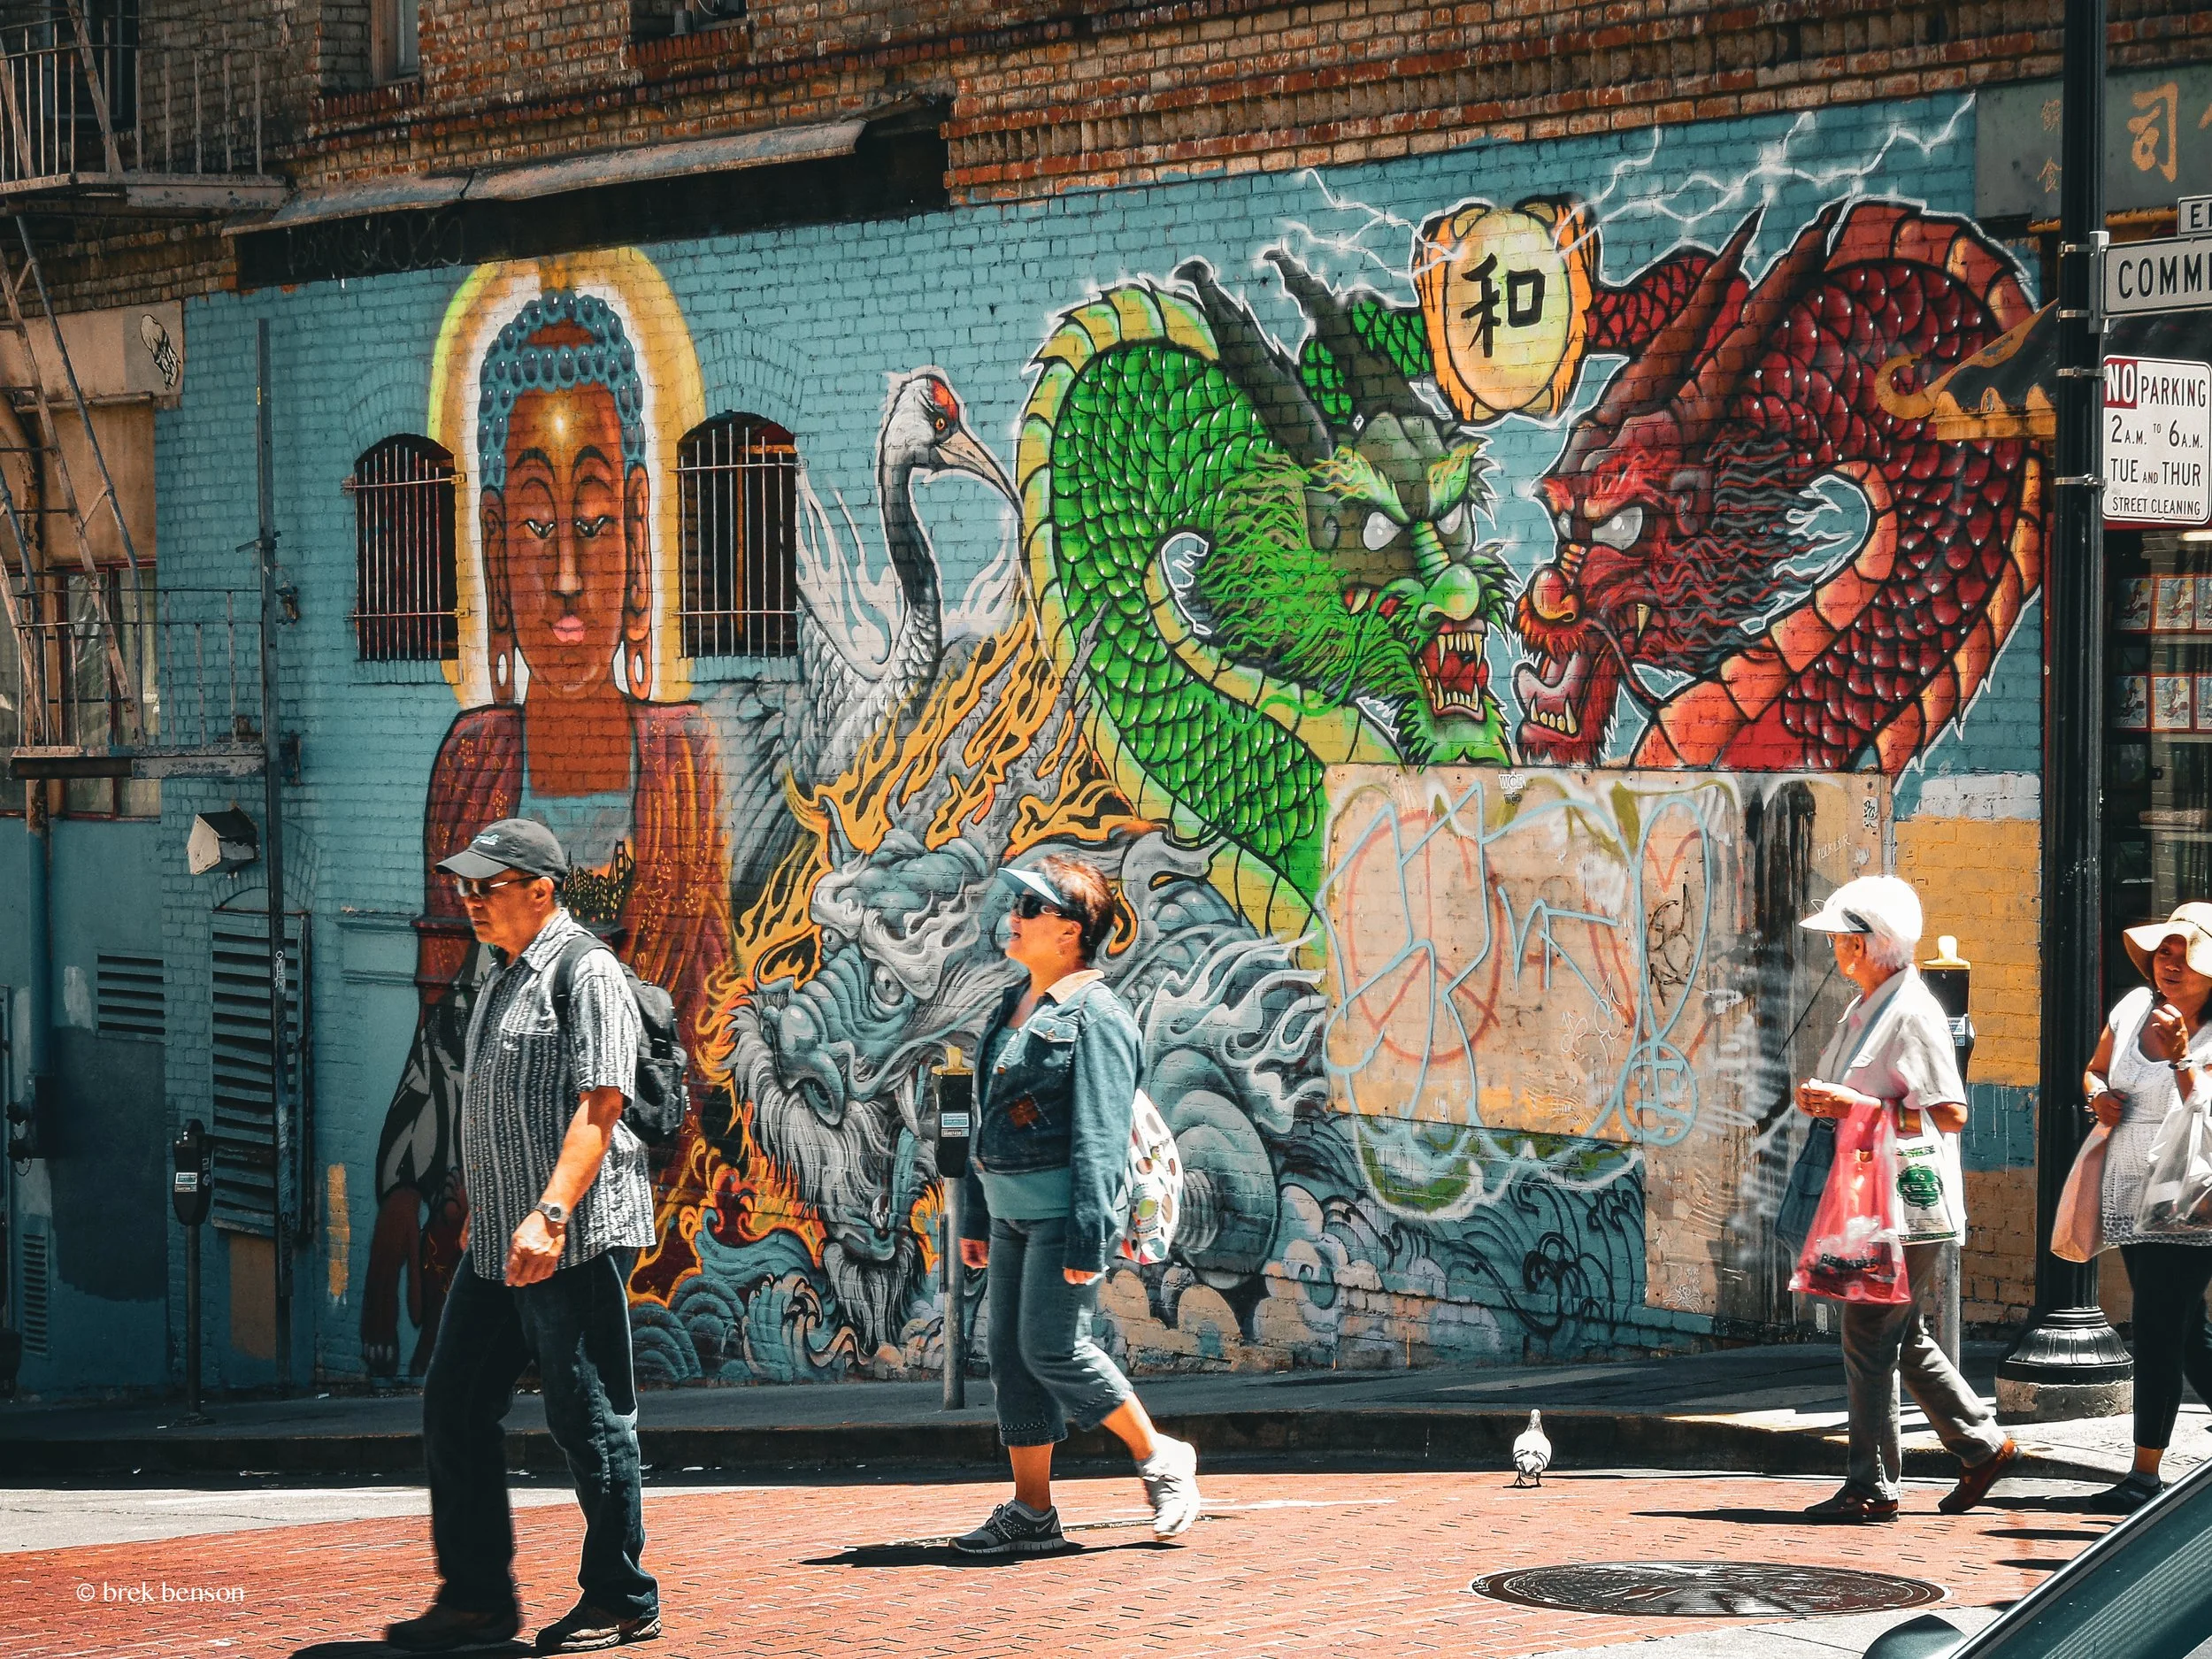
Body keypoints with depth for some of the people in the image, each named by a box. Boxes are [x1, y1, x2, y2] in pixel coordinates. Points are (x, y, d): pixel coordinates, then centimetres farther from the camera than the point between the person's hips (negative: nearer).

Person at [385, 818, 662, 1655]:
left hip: (575, 1239, -9)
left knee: (588, 1419, -2)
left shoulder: (587, 974, -11)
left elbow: (597, 1107, -20)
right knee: (454, 1407, 7)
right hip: (497, 1241, 9)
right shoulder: (504, 977, 18)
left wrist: (550, 1216, -28)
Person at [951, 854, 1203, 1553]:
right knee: (1011, 1356, 6)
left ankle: (1160, 1459, 7)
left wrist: (1088, 1238, -22)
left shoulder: (1094, 1015, -12)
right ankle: (1031, 1514, 11)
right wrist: (976, 1217, 18)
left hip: (1063, 1205, -9)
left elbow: (1100, 1136, -18)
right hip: (1011, 1209, 9)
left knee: (1054, 1349, -11)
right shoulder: (1014, 1009, 16)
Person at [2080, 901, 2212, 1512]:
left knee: (2159, 1330, -8)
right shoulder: (2134, 1007, 6)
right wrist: (2098, 1094, -1)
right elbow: (2095, 1069, 21)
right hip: (2131, 1199, 7)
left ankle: (2146, 1473, -3)